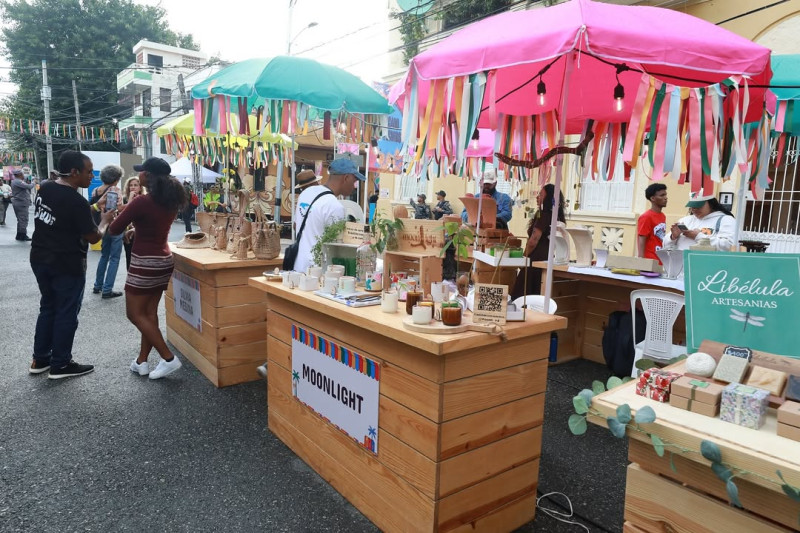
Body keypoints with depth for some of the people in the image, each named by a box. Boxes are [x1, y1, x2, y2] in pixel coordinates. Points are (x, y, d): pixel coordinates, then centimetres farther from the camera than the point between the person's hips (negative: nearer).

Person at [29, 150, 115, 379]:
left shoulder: (45, 188, 3)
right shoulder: (77, 201, -21)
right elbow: (93, 237, -14)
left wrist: (93, 211, 16)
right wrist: (105, 220, 4)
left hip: (40, 258, 8)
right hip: (66, 264, -8)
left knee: (47, 308, 19)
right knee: (66, 313, 4)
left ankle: (40, 360, 27)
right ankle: (60, 365, 13)